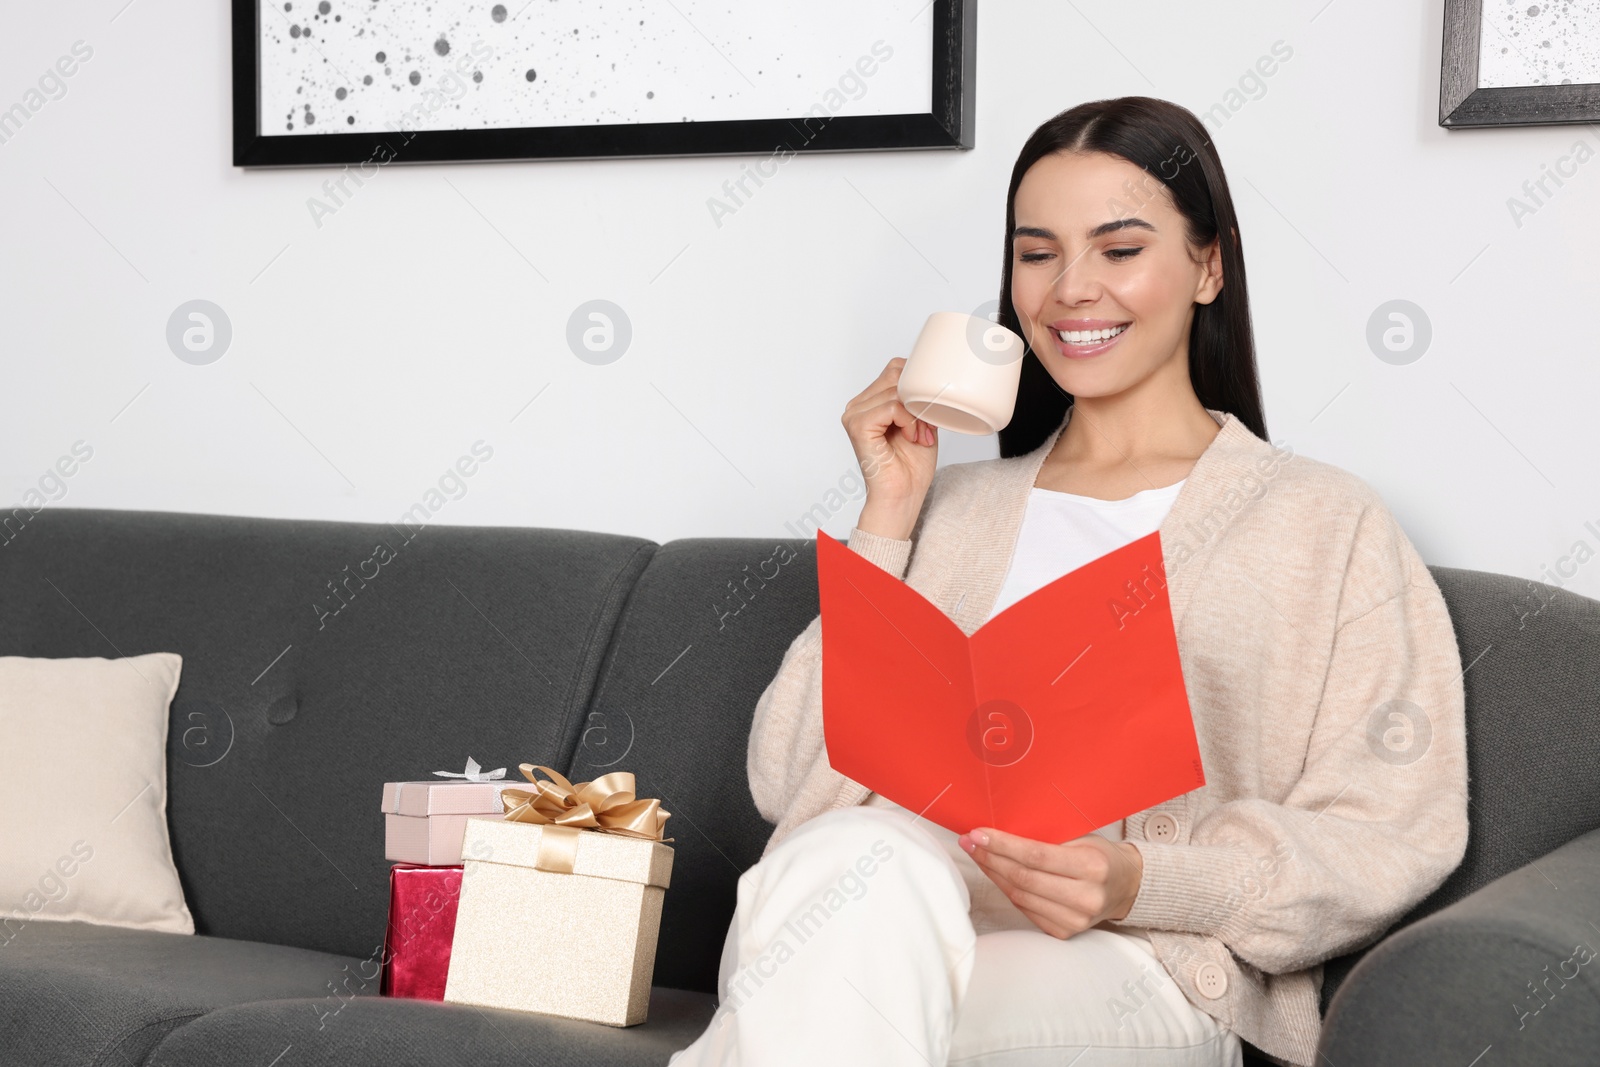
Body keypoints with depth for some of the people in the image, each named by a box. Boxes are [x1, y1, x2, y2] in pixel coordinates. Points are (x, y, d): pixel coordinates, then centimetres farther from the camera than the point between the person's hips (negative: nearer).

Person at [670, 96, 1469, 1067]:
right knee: (856, 860, -35)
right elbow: (797, 784, 11)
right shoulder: (954, 506, 22)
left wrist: (1143, 885, -15)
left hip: (1140, 969, -3)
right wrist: (889, 521, 7)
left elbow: (1392, 838, 1)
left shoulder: (1328, 523, 12)